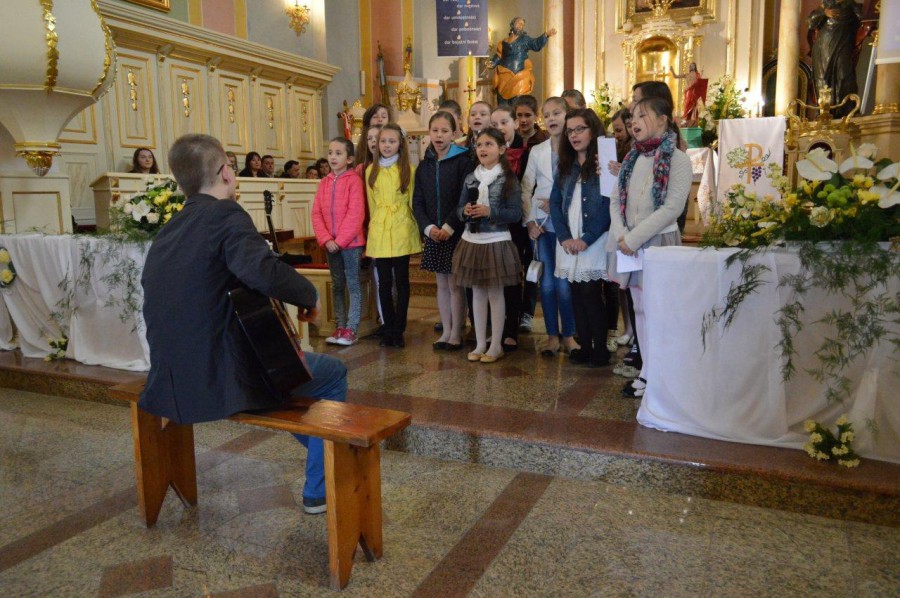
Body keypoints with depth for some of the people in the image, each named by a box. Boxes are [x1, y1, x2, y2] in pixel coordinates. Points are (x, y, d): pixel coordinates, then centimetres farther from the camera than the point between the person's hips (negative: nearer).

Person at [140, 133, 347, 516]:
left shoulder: (166, 232, 10)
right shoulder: (225, 215, -14)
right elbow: (264, 271, -32)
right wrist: (309, 296, -13)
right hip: (222, 379, -8)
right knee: (333, 373, 13)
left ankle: (324, 451, 45)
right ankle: (319, 489, 19)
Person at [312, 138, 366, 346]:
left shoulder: (354, 180, -7)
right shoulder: (324, 182, 10)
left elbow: (355, 214, -15)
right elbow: (316, 213, 5)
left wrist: (340, 240, -15)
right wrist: (326, 239, -8)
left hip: (351, 242, -6)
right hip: (330, 244, 6)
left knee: (353, 285, 1)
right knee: (337, 286, 12)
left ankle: (352, 329, 5)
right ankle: (340, 327, 20)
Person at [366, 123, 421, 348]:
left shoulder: (409, 170, 1)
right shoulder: (371, 170, 9)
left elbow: (413, 202, 4)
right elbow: (371, 203, 14)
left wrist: (417, 230, 4)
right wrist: (376, 224, 14)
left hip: (402, 232, -2)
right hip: (379, 232, 2)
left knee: (401, 281, 3)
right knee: (384, 282, 5)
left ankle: (398, 330, 11)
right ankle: (388, 329, 15)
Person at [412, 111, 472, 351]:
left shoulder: (463, 161, -6)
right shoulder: (424, 166, 10)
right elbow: (417, 202, 7)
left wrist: (449, 227, -18)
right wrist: (428, 227, -8)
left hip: (456, 232, -5)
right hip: (433, 233, 5)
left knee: (455, 284, 0)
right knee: (441, 284, 11)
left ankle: (456, 334, 10)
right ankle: (446, 332, 20)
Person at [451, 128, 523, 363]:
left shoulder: (508, 179, -6)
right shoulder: (470, 178, 7)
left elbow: (516, 213, -10)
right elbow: (460, 209, 11)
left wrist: (489, 212, -20)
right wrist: (465, 211, -11)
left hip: (497, 242, -4)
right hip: (472, 241, 5)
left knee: (495, 293, 4)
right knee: (477, 293, 10)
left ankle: (496, 345, 15)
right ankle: (480, 344, 21)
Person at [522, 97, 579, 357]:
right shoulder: (537, 151, 8)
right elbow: (526, 189, 7)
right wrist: (529, 221, -1)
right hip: (542, 225, 3)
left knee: (565, 282, -2)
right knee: (547, 282, 5)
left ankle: (568, 335, 13)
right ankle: (552, 335, 15)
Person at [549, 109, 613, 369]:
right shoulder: (565, 165, 14)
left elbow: (610, 205, -11)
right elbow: (555, 202, 9)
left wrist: (587, 239, -16)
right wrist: (564, 237, -5)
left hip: (595, 242, -5)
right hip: (569, 243, 5)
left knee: (590, 293, -5)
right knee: (577, 294, 7)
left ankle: (601, 349, 8)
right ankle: (584, 347, 16)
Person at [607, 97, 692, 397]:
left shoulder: (677, 159, -6)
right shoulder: (632, 158, 14)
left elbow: (672, 207, -15)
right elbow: (616, 201, 9)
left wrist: (635, 238, -18)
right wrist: (621, 235, -8)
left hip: (659, 243, -6)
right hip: (630, 245, 6)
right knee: (640, 309, 10)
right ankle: (648, 371, 19)